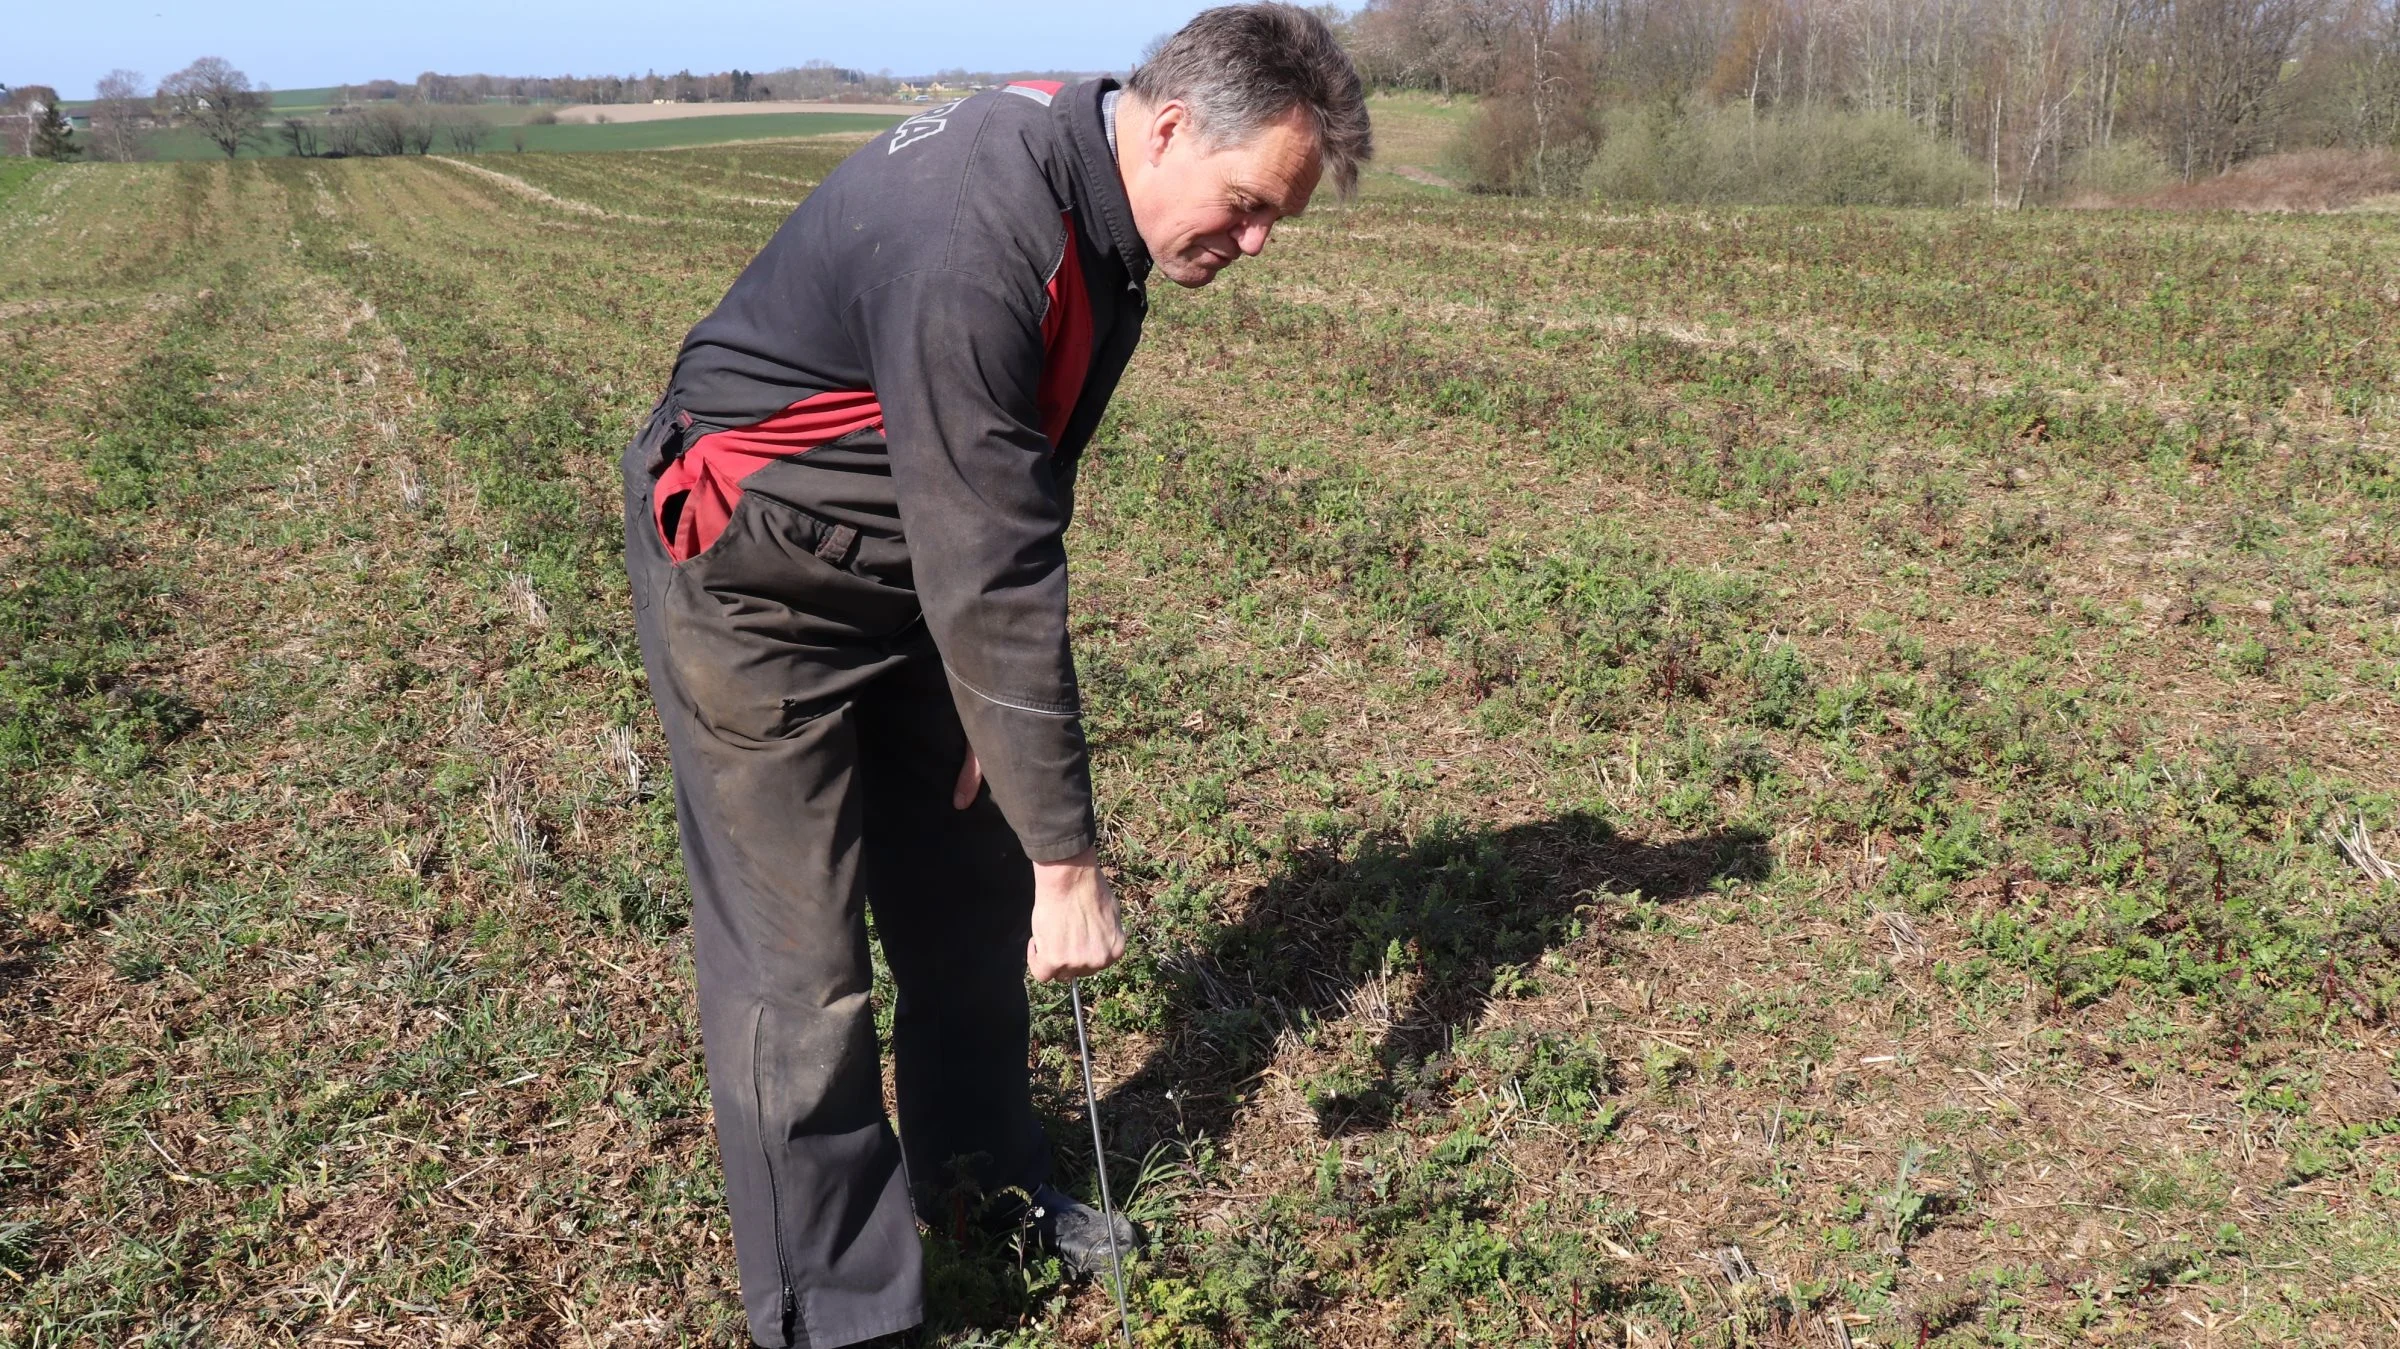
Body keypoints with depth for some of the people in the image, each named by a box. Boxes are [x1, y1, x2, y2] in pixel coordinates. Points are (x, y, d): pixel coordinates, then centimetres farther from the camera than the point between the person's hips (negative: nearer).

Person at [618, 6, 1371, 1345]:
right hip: (755, 581, -9)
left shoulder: (1098, 198, -5)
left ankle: (986, 1173, 37)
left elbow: (1014, 523, 2)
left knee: (970, 889, 16)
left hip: (904, 573, 9)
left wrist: (999, 711, -1)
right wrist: (1070, 856, -26)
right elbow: (991, 576, -33)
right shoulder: (973, 241, -34)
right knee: (800, 966, -3)